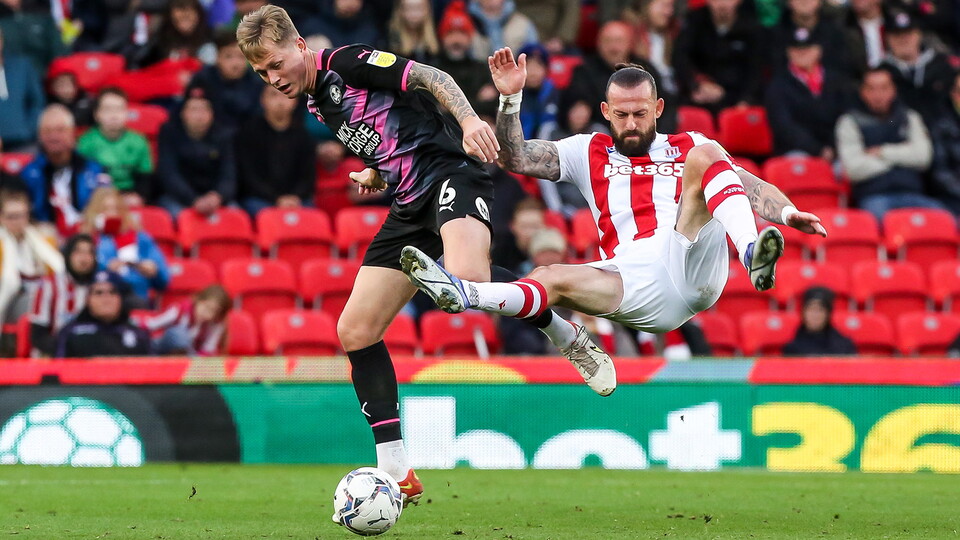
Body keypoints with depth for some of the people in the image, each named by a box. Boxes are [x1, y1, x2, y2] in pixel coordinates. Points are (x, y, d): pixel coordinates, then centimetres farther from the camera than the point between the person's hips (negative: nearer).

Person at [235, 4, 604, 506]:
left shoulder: (345, 64, -6)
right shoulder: (316, 103, 19)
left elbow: (431, 77, -14)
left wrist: (469, 119, -31)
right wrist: (376, 172, 10)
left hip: (450, 173, -9)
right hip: (411, 206, 9)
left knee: (467, 281, -39)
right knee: (355, 331, -1)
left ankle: (559, 330, -9)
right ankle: (396, 472, 2)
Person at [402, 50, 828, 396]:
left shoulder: (689, 147, 21)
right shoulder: (589, 153, 24)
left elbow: (751, 187, 11)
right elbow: (515, 158, 15)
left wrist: (787, 213, -9)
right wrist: (510, 99, 1)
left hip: (689, 265, -1)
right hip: (633, 284, 1)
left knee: (703, 158, -19)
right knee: (552, 279, -25)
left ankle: (753, 256, -43)